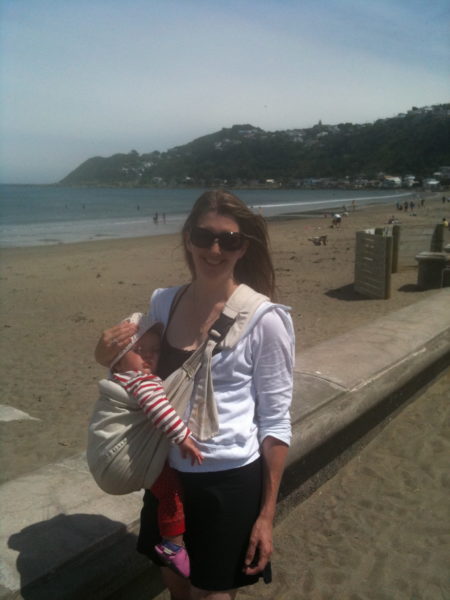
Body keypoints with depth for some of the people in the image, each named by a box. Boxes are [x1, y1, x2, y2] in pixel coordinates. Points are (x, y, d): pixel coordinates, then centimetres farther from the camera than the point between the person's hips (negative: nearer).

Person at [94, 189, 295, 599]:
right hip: (169, 473, 5)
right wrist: (110, 357, -7)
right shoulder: (163, 302, -3)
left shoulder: (264, 320, -17)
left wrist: (267, 513, -9)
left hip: (231, 481, -5)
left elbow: (276, 421, -11)